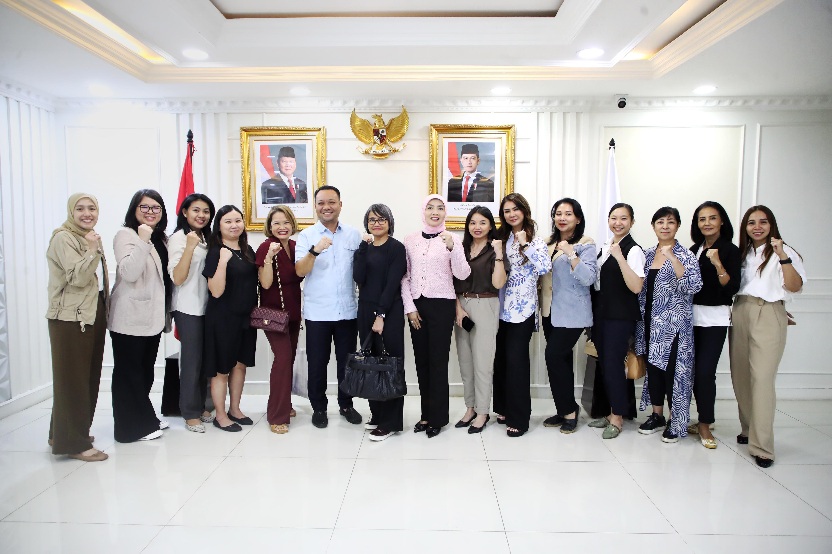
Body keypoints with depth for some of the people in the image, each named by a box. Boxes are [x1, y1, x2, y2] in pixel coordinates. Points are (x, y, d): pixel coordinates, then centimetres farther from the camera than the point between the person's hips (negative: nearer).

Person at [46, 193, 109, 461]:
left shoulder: (91, 237, 16)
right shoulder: (63, 238, -10)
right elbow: (78, 278, -20)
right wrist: (91, 249, -23)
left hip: (94, 315, 9)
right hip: (71, 318, -9)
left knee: (89, 376, 12)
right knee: (72, 378, -2)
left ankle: (62, 433, 26)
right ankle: (73, 442, 6)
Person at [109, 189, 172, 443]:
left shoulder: (161, 239, 14)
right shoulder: (126, 235, -9)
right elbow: (129, 272, -23)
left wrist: (166, 313, 16)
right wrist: (143, 240, -25)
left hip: (152, 316, 8)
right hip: (130, 319, -7)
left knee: (146, 371, 16)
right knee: (129, 372, 3)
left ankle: (145, 419, 28)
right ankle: (133, 427, 12)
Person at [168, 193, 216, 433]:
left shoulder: (206, 238, 12)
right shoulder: (178, 238, -9)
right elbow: (177, 278, -18)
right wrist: (190, 247, -26)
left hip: (206, 305, 7)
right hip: (188, 307, -7)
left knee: (204, 359, 11)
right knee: (191, 360, 0)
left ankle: (201, 406, 24)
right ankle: (190, 413, 12)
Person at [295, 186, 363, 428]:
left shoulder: (354, 234, 5)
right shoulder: (306, 235, -1)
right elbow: (300, 271, -14)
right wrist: (315, 251, -30)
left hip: (348, 310, 2)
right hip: (317, 312, -1)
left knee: (347, 360, 11)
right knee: (317, 362, 7)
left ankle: (346, 404, 28)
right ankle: (318, 408, 24)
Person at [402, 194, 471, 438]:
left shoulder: (451, 239, -3)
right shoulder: (411, 240, 6)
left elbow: (462, 275, -12)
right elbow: (405, 276, 7)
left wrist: (452, 248, -25)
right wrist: (409, 307, -1)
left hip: (441, 305, -4)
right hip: (416, 305, 4)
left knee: (438, 361, 1)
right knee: (421, 360, 10)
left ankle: (437, 417, 14)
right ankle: (427, 413, 24)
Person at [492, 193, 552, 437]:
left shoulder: (535, 240, -3)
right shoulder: (502, 239, 12)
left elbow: (545, 267, -21)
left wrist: (525, 245, -20)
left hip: (522, 309, -5)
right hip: (502, 308, 5)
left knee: (516, 360, -5)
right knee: (501, 359, 9)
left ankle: (519, 418, 5)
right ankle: (504, 408, 25)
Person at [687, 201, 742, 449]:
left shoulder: (730, 250, -5)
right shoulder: (694, 249, 10)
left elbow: (732, 288, -12)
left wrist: (717, 263, -22)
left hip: (715, 318, -5)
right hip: (692, 315, 5)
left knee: (705, 371, -8)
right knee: (694, 370, 7)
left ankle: (705, 425, 6)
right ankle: (703, 419, 22)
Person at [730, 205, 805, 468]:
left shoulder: (784, 252, -1)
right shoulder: (742, 253, 16)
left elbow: (795, 287, -14)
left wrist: (783, 257, -23)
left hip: (768, 316, -6)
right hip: (739, 315, 6)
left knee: (762, 378, -12)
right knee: (740, 377, 8)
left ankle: (761, 446, -8)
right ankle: (748, 430, 23)